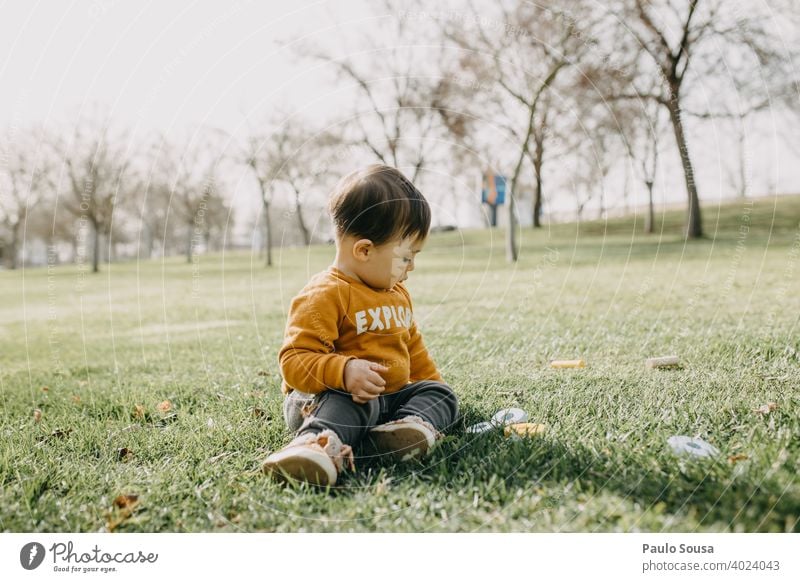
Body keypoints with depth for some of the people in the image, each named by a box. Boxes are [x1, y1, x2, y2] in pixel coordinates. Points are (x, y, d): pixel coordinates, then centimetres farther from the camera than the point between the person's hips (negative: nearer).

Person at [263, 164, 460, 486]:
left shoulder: (397, 293, 16)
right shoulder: (325, 294, -15)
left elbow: (412, 348, 31)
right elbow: (295, 360, -23)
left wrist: (432, 383, 28)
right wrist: (343, 371, -38)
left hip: (391, 395, 9)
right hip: (329, 397, -9)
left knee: (441, 393, -5)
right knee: (353, 400, -37)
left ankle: (412, 423, -35)